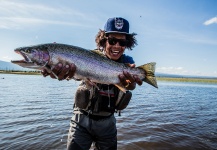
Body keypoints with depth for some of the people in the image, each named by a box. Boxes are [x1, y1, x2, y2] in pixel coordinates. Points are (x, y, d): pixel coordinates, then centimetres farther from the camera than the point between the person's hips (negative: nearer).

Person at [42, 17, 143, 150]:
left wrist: (130, 83, -50)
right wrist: (63, 71, -58)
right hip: (83, 119, -2)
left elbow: (132, 85, -26)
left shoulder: (127, 62, -7)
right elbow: (76, 66, -35)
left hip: (107, 122, 3)